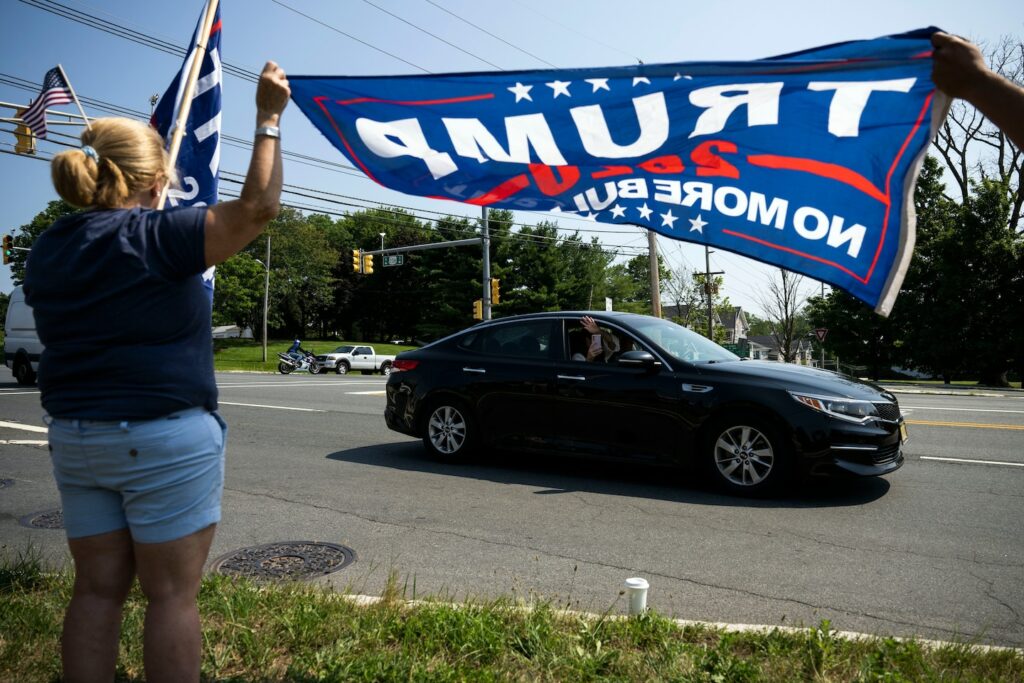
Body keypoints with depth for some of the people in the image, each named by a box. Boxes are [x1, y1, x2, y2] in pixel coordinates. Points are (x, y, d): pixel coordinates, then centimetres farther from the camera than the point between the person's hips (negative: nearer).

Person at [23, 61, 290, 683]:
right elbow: (258, 206, -16)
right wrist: (269, 118, -9)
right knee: (172, 593, 4)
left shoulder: (49, 250, 7)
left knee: (98, 588, 15)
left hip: (76, 439, 7)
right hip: (167, 438, -7)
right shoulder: (158, 237, -15)